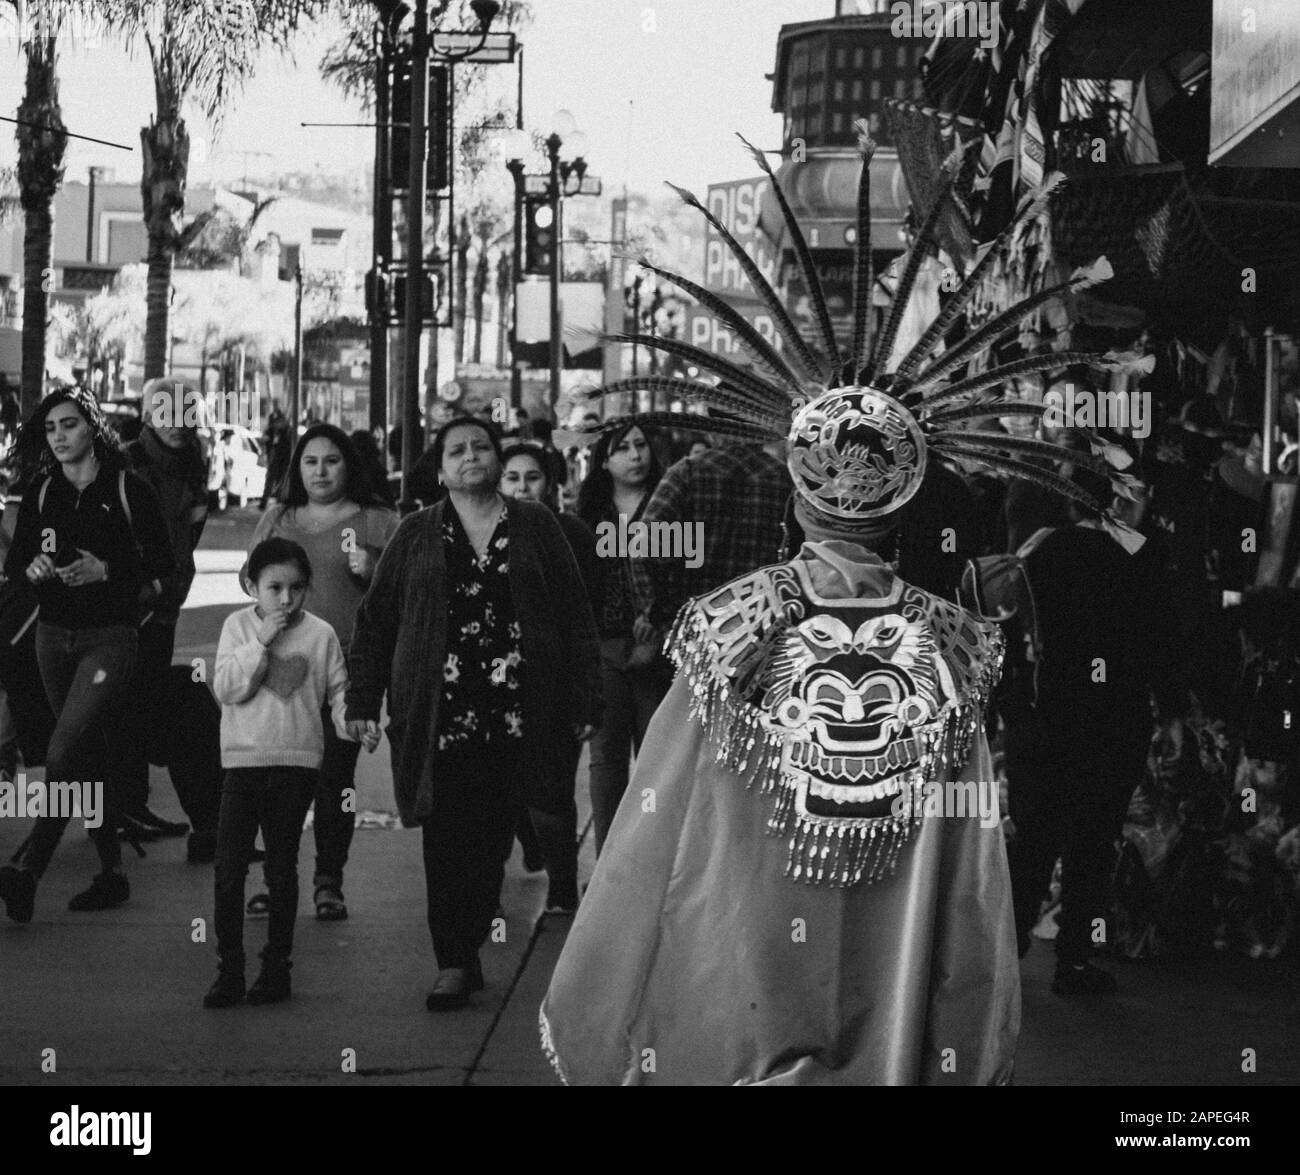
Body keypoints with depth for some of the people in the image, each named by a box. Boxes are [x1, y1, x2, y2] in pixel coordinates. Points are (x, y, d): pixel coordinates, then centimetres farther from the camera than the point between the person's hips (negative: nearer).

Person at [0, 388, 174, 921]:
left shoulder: (129, 490, -6)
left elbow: (163, 567, -4)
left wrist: (106, 571, -18)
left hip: (110, 637, -5)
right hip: (54, 635, 5)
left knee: (63, 751, -19)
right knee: (88, 755, 10)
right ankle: (111, 871, 17)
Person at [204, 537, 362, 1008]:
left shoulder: (320, 634, 1)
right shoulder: (238, 626, 1)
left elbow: (337, 691, 4)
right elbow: (226, 688, -8)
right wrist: (261, 642, -16)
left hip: (298, 761, 0)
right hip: (244, 758, 0)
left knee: (282, 868, 9)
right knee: (228, 868, -4)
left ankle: (276, 967, 18)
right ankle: (229, 971, 3)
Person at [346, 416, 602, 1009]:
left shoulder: (536, 527, 10)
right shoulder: (416, 535, 10)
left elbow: (575, 618, 8)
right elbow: (375, 620, 11)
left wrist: (583, 702, 2)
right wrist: (363, 699, 3)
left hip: (514, 713, 0)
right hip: (438, 712, 0)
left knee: (492, 837, 0)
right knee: (447, 838, -6)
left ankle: (465, 950, 12)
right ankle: (455, 962, -3)